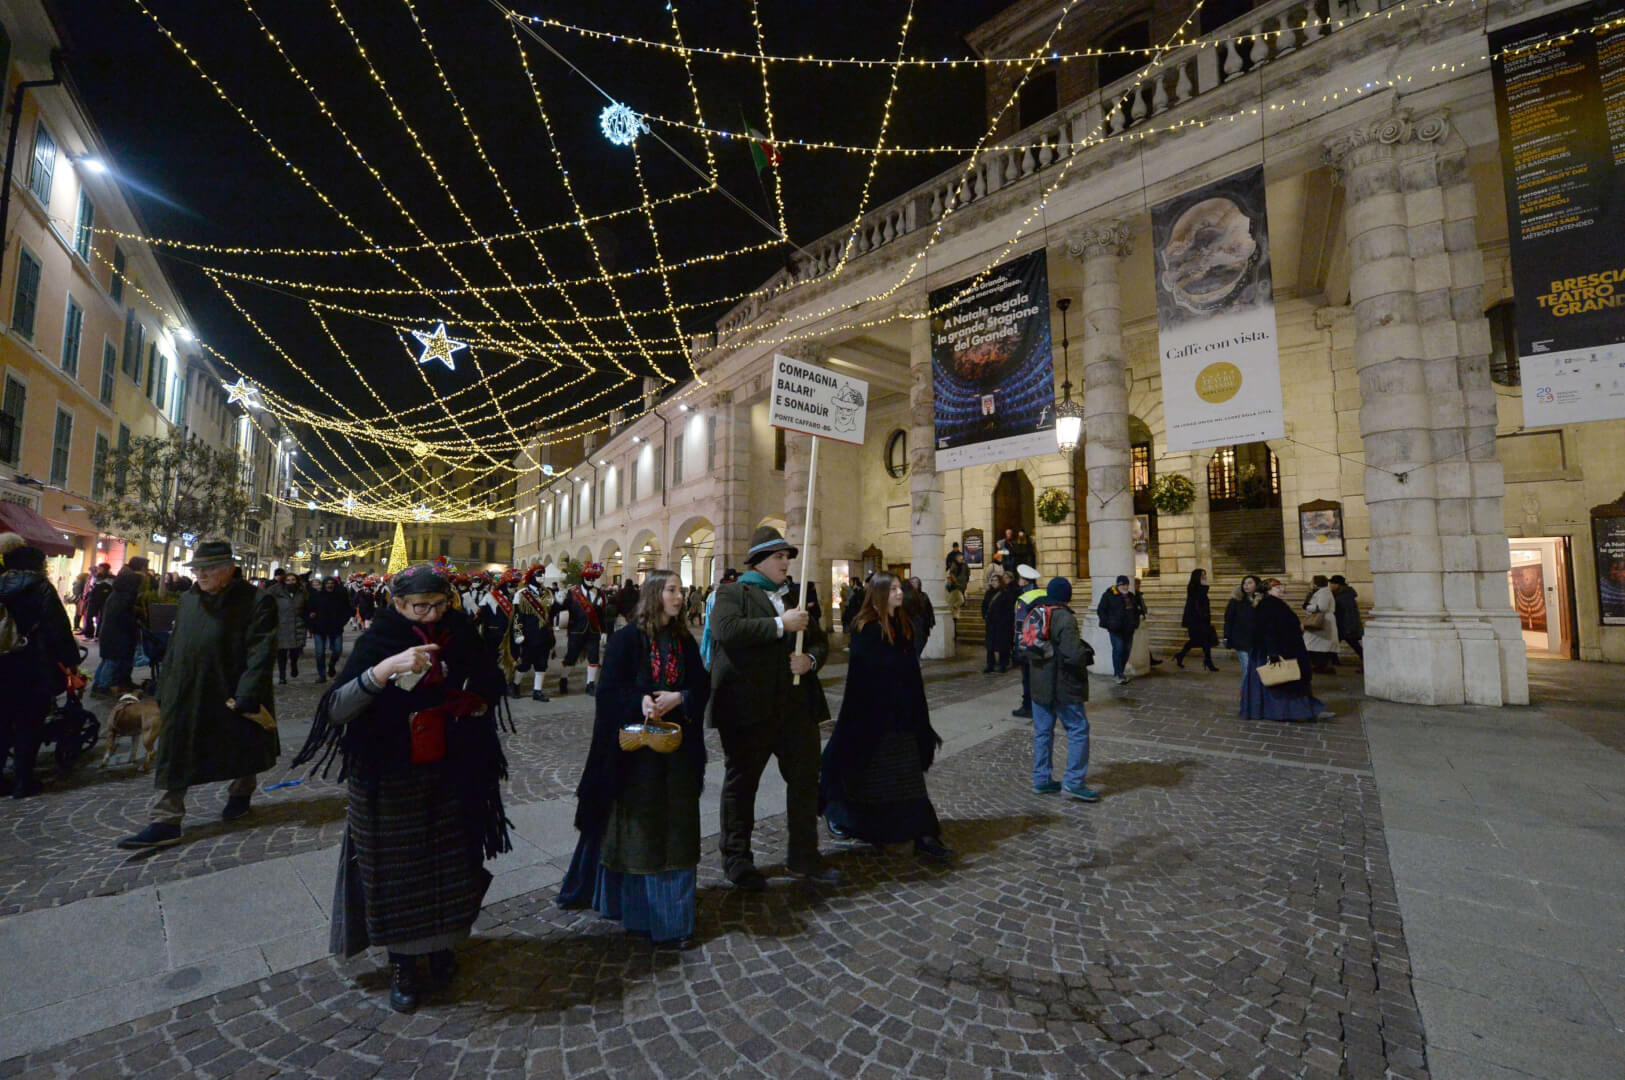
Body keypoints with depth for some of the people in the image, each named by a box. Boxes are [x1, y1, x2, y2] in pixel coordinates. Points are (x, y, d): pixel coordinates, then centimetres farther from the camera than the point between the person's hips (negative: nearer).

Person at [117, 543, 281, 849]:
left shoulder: (255, 602, -15)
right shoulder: (188, 600, 7)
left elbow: (260, 652, -21)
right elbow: (174, 648, 16)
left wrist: (247, 695, -26)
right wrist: (165, 691, 13)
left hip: (231, 697, -5)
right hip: (184, 697, 6)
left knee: (239, 750, 14)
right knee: (173, 757, 5)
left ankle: (240, 794, 39)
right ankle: (165, 823, 13)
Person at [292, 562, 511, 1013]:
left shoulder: (458, 639, -3)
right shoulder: (377, 643, -12)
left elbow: (490, 686, 14)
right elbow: (336, 708, -24)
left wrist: (477, 702, -7)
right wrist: (386, 668, -37)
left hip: (448, 777, 3)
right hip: (389, 784, -3)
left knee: (447, 862, 13)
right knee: (396, 870, 9)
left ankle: (441, 943, 38)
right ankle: (401, 964, 31)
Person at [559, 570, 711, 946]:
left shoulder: (685, 640, 7)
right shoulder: (627, 638, -6)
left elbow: (701, 685, 4)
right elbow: (610, 687, -10)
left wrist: (678, 698, -14)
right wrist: (640, 701, -26)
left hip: (677, 744, 4)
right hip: (636, 743, -4)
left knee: (676, 827, 8)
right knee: (635, 824, 5)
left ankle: (674, 913, 22)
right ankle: (630, 898, 25)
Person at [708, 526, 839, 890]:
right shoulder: (732, 593, -2)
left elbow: (819, 640, 20)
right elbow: (726, 629, -22)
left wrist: (810, 659, -3)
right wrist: (780, 625, -21)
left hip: (796, 706, 6)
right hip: (748, 706, -6)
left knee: (806, 780, 9)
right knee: (741, 783, 9)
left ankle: (804, 857, 26)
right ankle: (736, 860, 28)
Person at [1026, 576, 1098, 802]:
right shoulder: (1064, 618, -18)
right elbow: (1074, 656, -25)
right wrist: (1088, 653, -5)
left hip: (1039, 684, 8)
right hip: (1063, 686, -7)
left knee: (1042, 731, 13)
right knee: (1078, 730, 3)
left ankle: (1042, 779, 19)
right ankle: (1073, 782, 3)